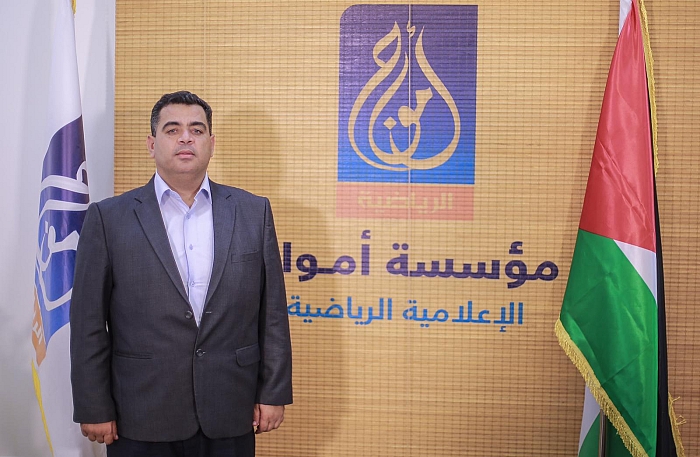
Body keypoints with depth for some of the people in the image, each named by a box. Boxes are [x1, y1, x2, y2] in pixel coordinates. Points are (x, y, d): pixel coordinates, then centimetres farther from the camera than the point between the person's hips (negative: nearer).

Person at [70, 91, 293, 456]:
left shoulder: (254, 211, 2)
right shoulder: (109, 218, -3)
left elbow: (272, 313, 3)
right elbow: (89, 325, -1)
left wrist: (273, 394, 1)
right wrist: (94, 410, -2)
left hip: (230, 417, 2)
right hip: (141, 421, -1)